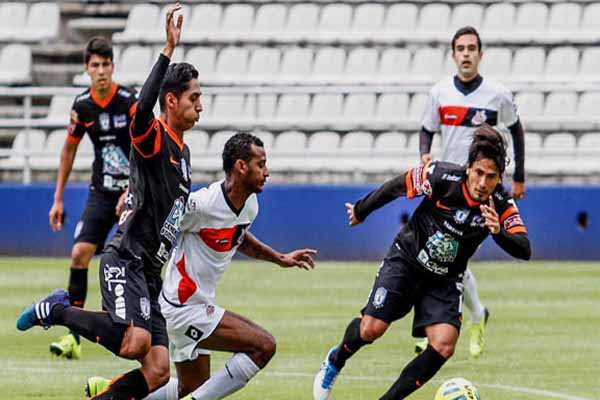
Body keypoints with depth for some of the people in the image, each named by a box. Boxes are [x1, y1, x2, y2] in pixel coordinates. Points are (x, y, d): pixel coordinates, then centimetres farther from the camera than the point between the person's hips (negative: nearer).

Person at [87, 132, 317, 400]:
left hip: (200, 305, 10)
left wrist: (279, 258, 24)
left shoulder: (250, 204, 5)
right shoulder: (202, 204, -24)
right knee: (264, 346, -16)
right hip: (185, 308, -10)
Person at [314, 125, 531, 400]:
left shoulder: (501, 207, -17)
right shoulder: (442, 177, -23)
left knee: (444, 346, -17)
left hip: (445, 281, 2)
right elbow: (395, 187, -6)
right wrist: (361, 211, 8)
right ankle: (336, 360, 21)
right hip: (406, 261, -2)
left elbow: (524, 251, -27)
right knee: (372, 328, -14)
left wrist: (498, 232, -46)